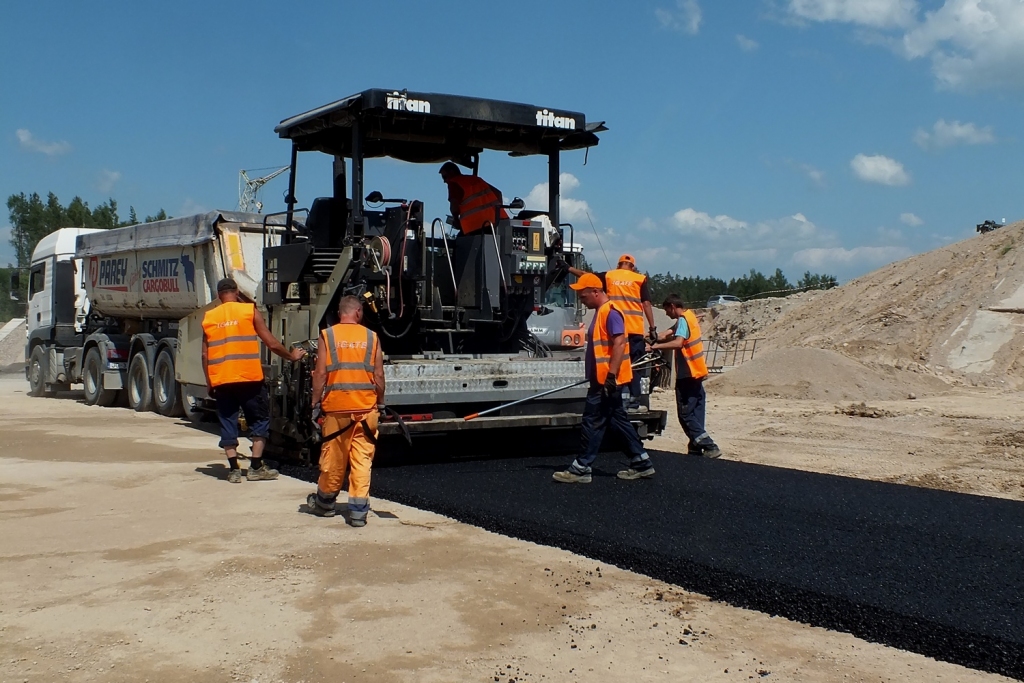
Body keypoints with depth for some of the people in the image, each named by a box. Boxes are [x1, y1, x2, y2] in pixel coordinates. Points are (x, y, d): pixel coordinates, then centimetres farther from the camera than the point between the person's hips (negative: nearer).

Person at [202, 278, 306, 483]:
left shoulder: (208, 317, 9)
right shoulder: (249, 311, 0)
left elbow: (205, 354, 9)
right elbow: (272, 344, 0)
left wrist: (209, 383, 16)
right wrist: (291, 356, 16)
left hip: (221, 380, 3)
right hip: (249, 378, -3)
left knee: (228, 423, 10)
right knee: (259, 420, 9)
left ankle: (234, 470, 7)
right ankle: (256, 468, 7)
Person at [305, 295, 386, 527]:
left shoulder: (328, 335, -1)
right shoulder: (371, 337, 3)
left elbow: (321, 373, -4)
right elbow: (379, 375, 3)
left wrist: (316, 403, 2)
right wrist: (380, 403, 13)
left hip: (336, 406, 0)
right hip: (366, 407, 1)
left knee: (333, 458, 11)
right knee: (362, 459, 3)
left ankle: (325, 503, 28)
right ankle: (358, 511, 1)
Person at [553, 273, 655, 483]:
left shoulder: (610, 312, -15)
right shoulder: (601, 312, 16)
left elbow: (619, 343, -23)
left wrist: (611, 375, -26)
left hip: (608, 380, -11)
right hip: (603, 380, 11)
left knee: (593, 422, -5)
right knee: (618, 420, 13)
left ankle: (581, 469, 1)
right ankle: (641, 463, 18)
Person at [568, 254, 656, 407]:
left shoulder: (608, 276, 9)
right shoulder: (640, 279, 5)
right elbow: (646, 304, -1)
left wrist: (568, 268, 32)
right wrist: (652, 328, 0)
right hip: (635, 329, -1)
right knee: (635, 364, 5)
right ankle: (634, 398, -1)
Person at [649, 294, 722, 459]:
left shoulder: (682, 320, -15)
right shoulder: (689, 316, 14)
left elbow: (678, 343, -32)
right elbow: (670, 333, 14)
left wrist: (656, 346, -31)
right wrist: (655, 339, 0)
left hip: (688, 374, -10)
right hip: (697, 373, 10)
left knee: (685, 415, -6)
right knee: (696, 414, 10)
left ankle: (709, 446, -11)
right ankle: (696, 448, 12)